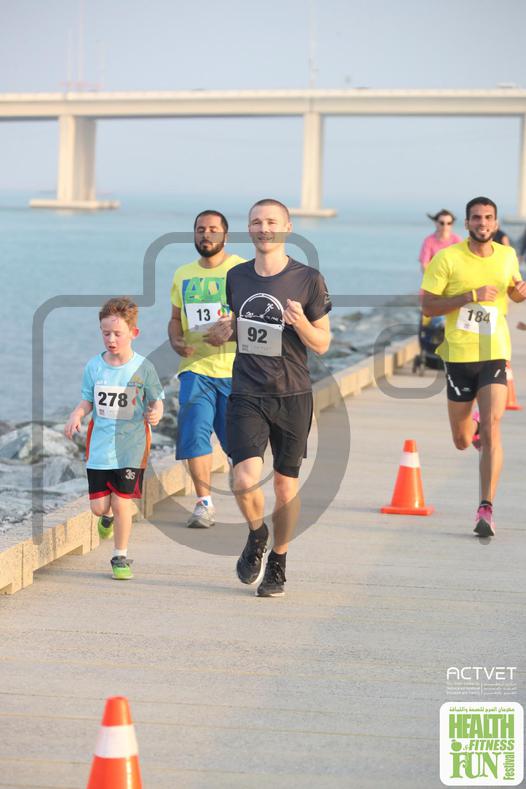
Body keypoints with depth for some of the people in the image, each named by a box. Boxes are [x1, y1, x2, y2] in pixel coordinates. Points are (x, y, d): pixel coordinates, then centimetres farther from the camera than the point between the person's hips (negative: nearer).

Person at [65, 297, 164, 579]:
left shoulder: (143, 368, -6)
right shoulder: (94, 366, 0)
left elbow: (156, 400, 2)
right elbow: (88, 400, 10)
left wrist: (155, 413, -20)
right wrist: (76, 415, -9)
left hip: (131, 447, -2)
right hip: (100, 447, 2)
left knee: (122, 502, -4)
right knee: (98, 506, 3)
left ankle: (121, 556, 15)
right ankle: (108, 515, 42)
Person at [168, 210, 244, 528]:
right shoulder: (183, 274, 15)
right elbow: (176, 317, 22)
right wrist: (176, 341, 0)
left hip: (236, 368, -3)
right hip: (195, 368, 3)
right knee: (195, 432, -13)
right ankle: (204, 503, -5)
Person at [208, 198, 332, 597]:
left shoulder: (308, 280, -3)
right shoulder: (236, 277, 7)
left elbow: (323, 344, 0)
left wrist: (302, 324, -21)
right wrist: (222, 331, -1)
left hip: (292, 396, -1)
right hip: (246, 395, 1)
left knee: (286, 484, 7)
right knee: (245, 480, -15)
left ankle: (278, 564, 26)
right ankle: (256, 534, 17)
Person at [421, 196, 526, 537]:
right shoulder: (447, 258, -6)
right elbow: (427, 306, -8)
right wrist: (471, 296, -18)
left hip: (495, 355, 1)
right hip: (459, 355, -1)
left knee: (492, 429, -17)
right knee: (462, 441, 11)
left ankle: (486, 509, -15)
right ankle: (474, 425, 51)